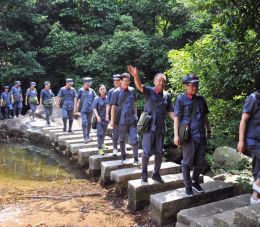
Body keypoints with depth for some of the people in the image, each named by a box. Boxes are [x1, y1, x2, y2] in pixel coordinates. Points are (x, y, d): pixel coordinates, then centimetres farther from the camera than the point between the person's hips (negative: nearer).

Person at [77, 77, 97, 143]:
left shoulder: (91, 90, 6)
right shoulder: (81, 90, 0)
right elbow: (77, 99, 7)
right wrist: (78, 105, 7)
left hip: (90, 109, 3)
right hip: (83, 110, -3)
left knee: (89, 123, 11)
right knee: (84, 123, -11)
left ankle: (88, 135, 25)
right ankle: (85, 137, -11)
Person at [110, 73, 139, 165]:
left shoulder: (132, 90, 3)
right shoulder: (116, 92, -5)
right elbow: (113, 106, -3)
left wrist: (135, 114, 15)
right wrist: (112, 120, -4)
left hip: (132, 119, 2)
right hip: (122, 119, -1)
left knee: (134, 139, -3)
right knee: (122, 139, 12)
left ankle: (136, 158, 4)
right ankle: (123, 156, 28)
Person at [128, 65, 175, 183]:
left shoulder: (166, 95, 6)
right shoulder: (149, 91, -5)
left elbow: (170, 111, 9)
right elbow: (139, 86, -25)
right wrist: (136, 76, -44)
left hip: (161, 128, 4)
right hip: (149, 127, -4)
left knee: (159, 152, 10)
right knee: (147, 152, -2)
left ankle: (156, 173, 26)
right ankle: (144, 172, 21)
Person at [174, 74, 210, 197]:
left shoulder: (201, 99, 11)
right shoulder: (181, 99, -3)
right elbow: (176, 118, -6)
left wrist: (208, 130, 19)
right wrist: (176, 135, -13)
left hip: (201, 135, 5)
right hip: (189, 135, -5)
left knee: (200, 162, 12)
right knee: (187, 162, 4)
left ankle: (195, 182, 31)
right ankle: (188, 186, 18)